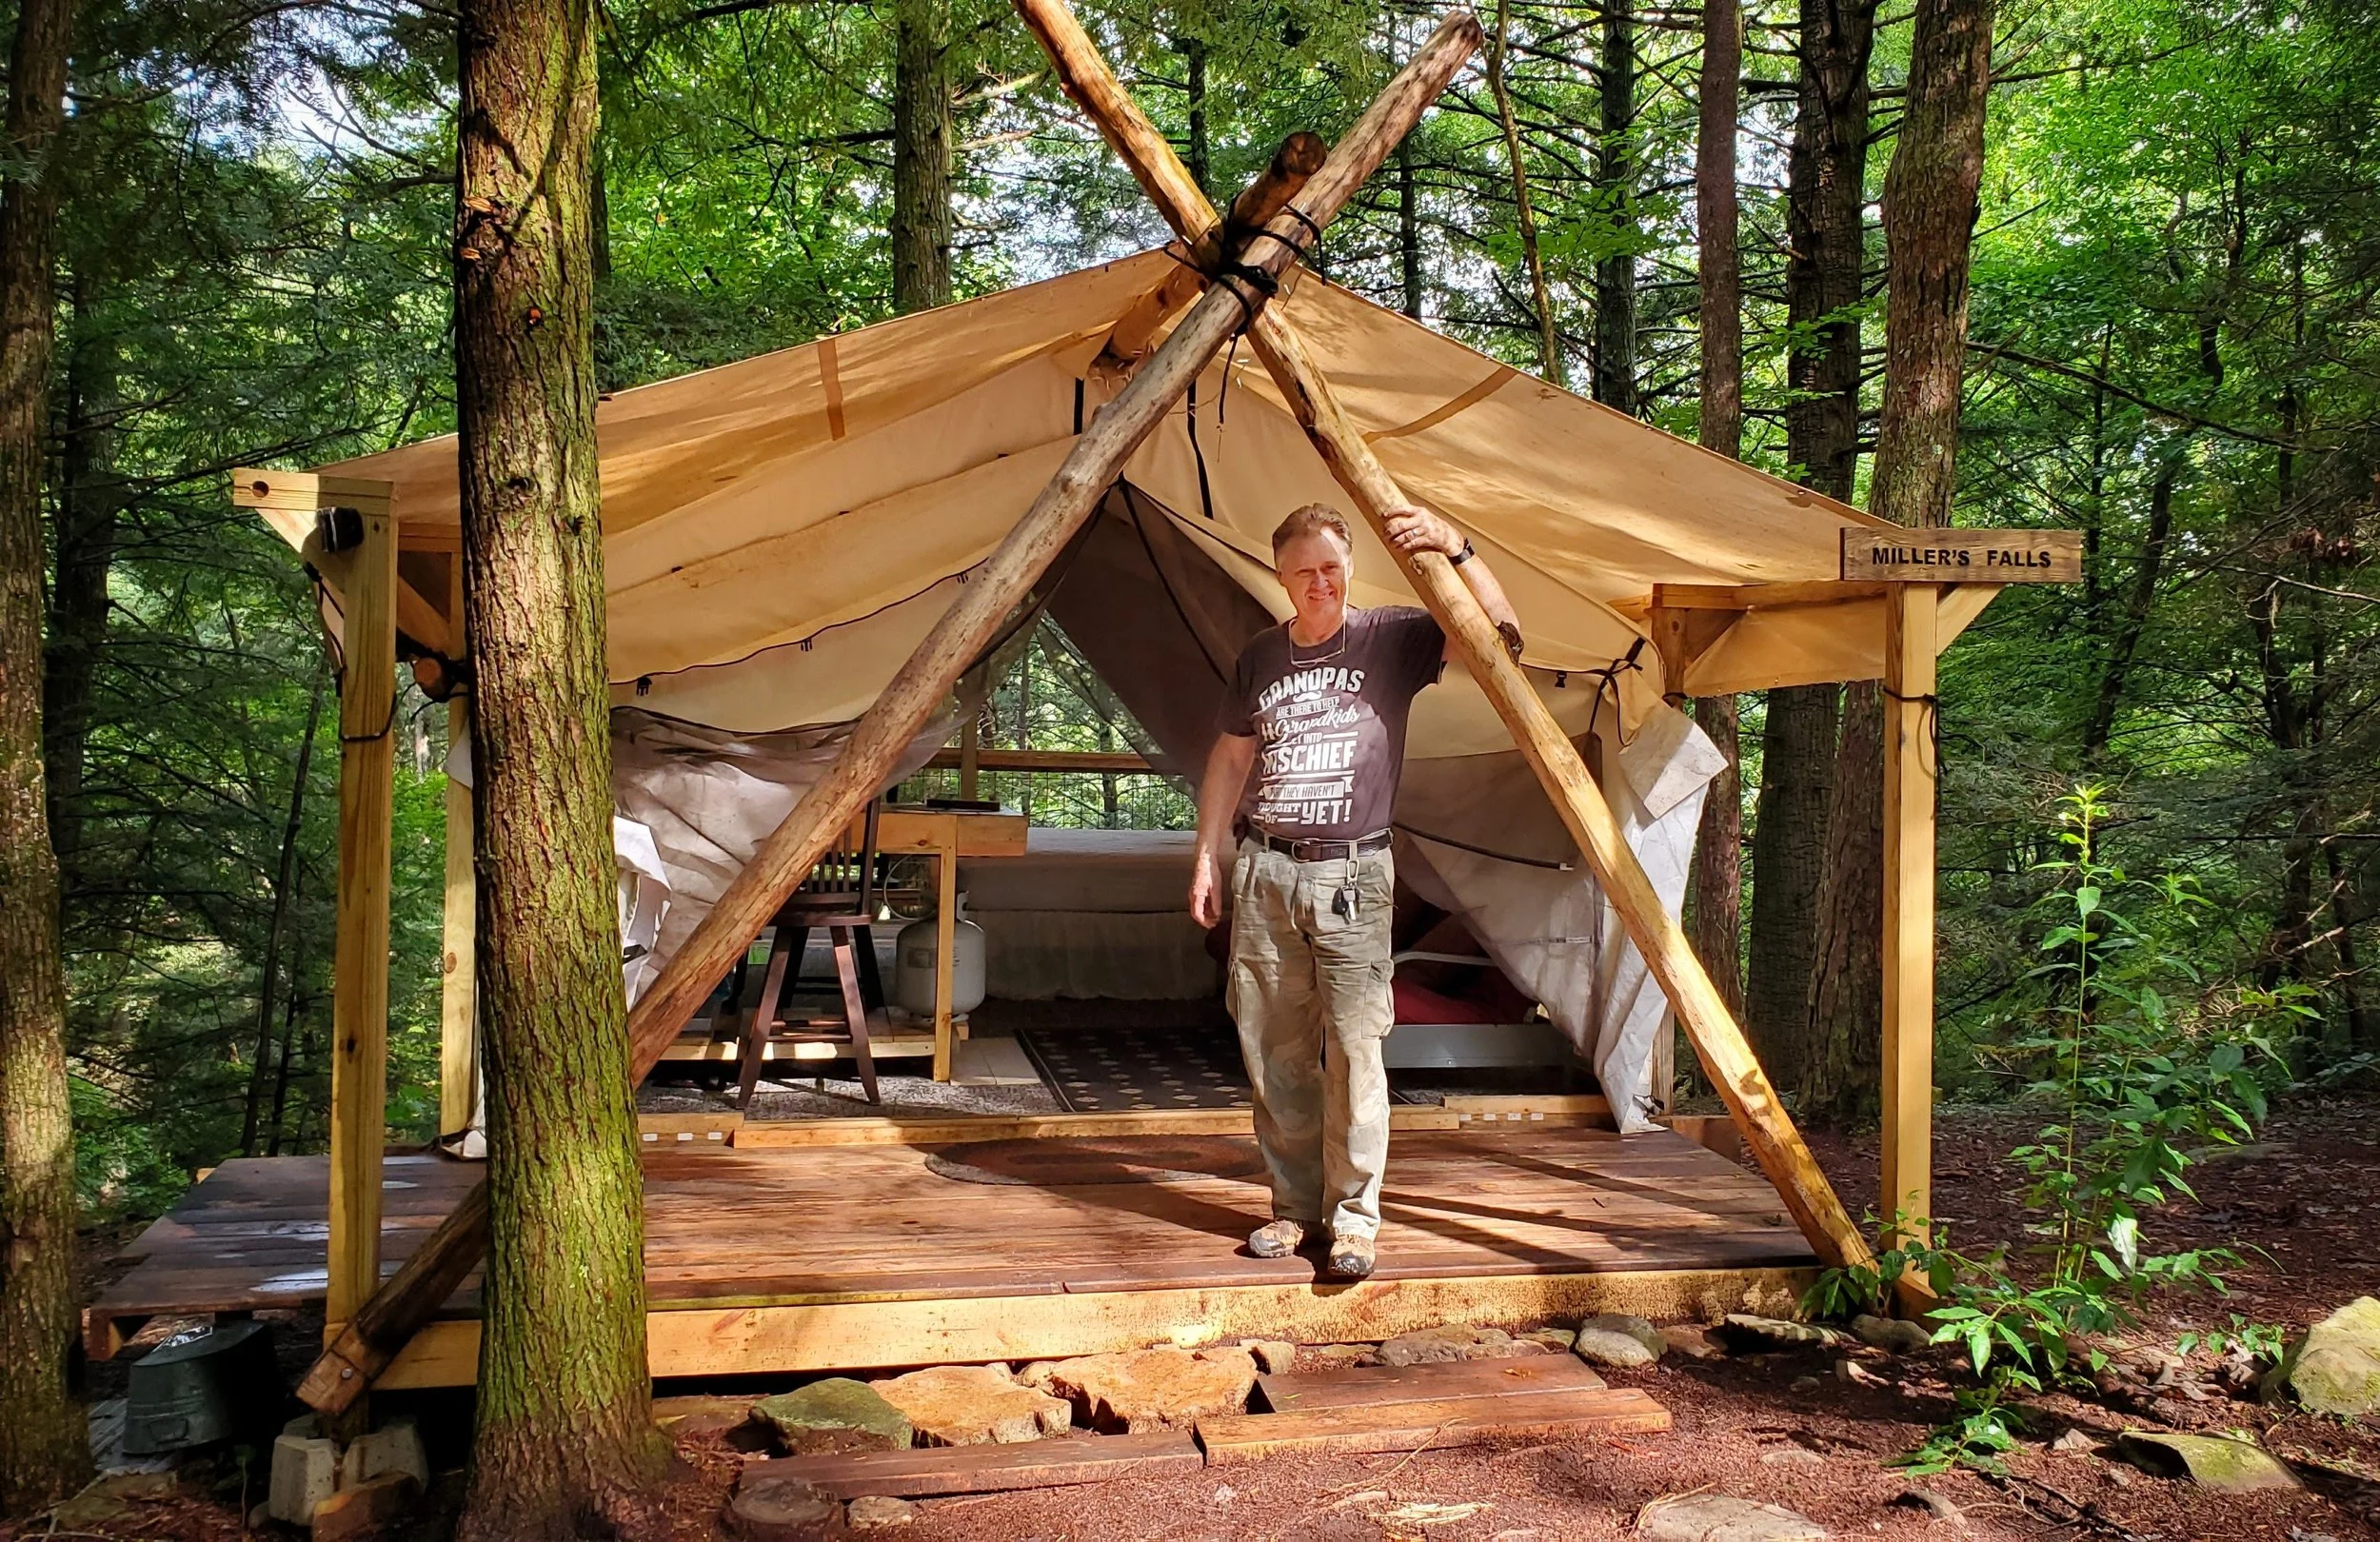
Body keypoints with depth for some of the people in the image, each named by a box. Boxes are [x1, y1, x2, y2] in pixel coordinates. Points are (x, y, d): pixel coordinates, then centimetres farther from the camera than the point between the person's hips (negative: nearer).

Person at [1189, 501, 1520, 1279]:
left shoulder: (1392, 639, 2)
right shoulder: (1259, 658, 13)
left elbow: (1500, 634, -9)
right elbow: (1229, 760, 20)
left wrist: (1455, 549, -20)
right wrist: (1208, 854, 14)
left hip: (1352, 873, -4)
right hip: (1265, 871, 4)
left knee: (1353, 1047, -8)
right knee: (1275, 1052, 5)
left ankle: (1355, 1214, 1)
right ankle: (1294, 1204, 16)